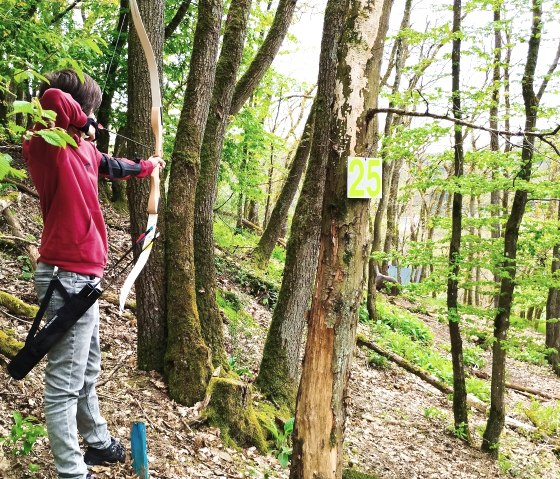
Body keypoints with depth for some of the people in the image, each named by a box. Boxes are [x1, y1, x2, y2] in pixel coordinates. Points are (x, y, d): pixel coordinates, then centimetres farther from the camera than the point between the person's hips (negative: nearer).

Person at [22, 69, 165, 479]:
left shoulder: (81, 148, 11)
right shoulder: (48, 145, -15)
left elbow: (112, 166, 31)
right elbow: (54, 99, -36)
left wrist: (148, 166, 48)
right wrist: (83, 123, -16)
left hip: (80, 276, 10)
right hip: (67, 277, -10)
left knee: (87, 371, 24)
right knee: (65, 383, 0)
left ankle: (98, 443, 42)